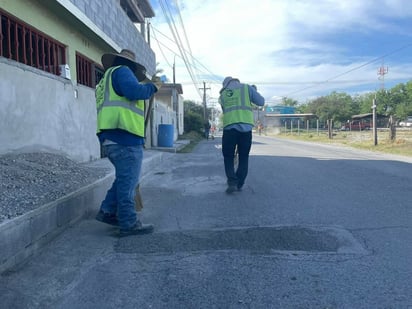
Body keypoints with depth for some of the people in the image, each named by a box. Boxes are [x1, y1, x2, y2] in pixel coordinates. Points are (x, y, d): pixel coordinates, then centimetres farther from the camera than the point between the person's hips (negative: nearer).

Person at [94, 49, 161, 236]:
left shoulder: (107, 79, 30)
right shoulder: (121, 71, 0)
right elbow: (134, 91, -18)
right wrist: (152, 87, -3)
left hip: (110, 139, 10)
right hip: (125, 138, -10)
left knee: (124, 178, 20)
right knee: (128, 181, -3)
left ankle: (107, 212, 22)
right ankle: (129, 224, 4)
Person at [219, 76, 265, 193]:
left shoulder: (222, 95, 17)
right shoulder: (247, 87, 10)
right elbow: (261, 102, 10)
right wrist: (253, 91, 27)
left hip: (229, 127, 1)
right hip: (246, 126, 0)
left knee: (228, 157, 12)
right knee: (244, 157, 12)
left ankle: (232, 182, -3)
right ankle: (239, 184, 12)